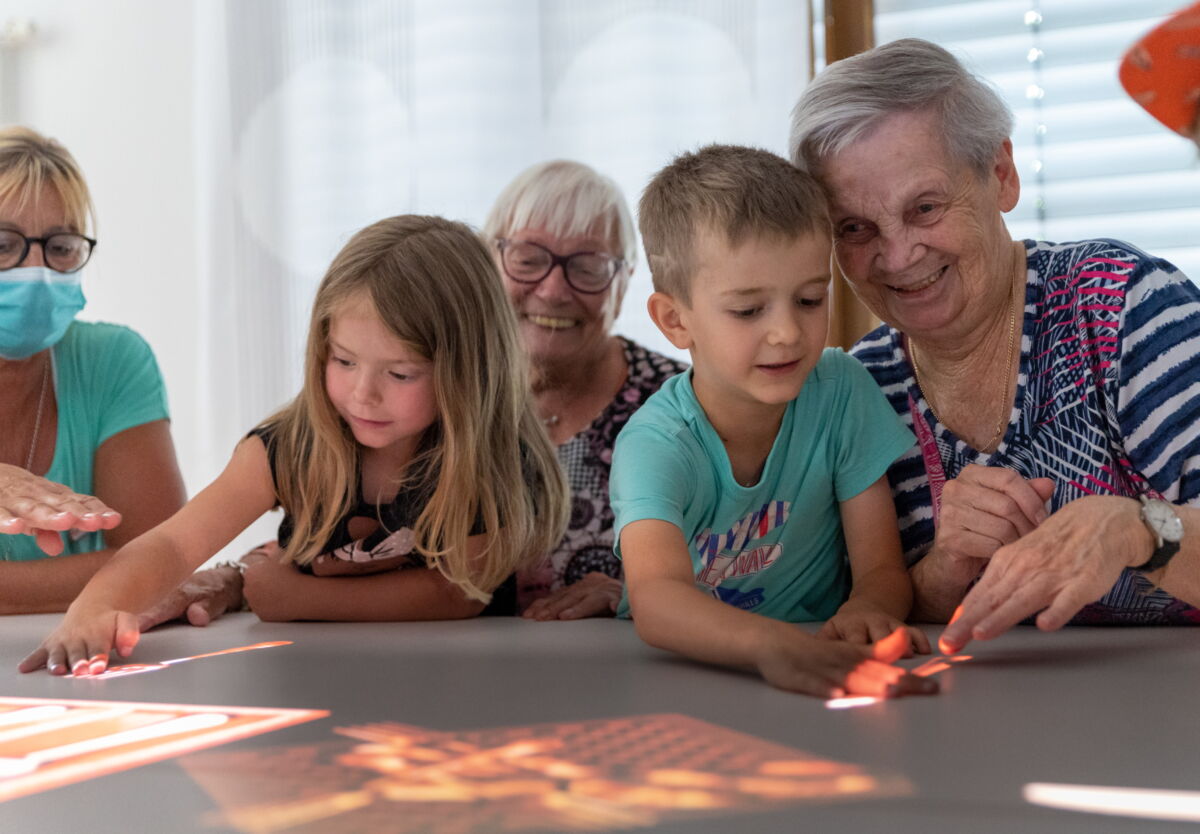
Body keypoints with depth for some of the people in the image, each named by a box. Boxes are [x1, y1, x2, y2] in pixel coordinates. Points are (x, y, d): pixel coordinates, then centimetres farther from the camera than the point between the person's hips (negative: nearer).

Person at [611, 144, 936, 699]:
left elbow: (882, 569, -5)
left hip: (818, 660, 4)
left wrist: (865, 612, -29)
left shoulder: (842, 393, -7)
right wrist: (772, 645, -54)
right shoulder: (656, 446, -18)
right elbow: (656, 597, -35)